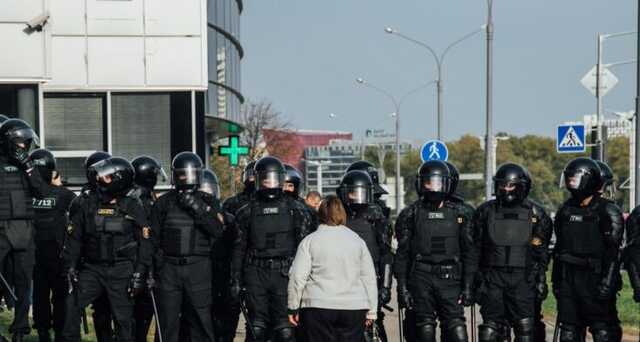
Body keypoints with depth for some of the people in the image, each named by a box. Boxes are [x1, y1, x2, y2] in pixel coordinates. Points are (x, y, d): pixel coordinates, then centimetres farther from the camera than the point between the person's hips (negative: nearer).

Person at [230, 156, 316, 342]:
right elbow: (239, 248, 10)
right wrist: (236, 281, 5)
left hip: (284, 273, -1)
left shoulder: (295, 209, 6)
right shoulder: (247, 212, 9)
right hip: (256, 273, 1)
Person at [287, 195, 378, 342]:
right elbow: (369, 278, 11)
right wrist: (371, 311, 17)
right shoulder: (358, 240, 9)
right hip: (354, 308, 2)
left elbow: (298, 277, -6)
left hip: (318, 308, -2)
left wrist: (293, 308, 2)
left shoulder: (309, 241, -1)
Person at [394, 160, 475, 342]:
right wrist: (402, 287, -3)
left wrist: (467, 286, 3)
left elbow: (468, 252, 8)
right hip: (421, 279, 0)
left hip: (450, 279, 0)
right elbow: (402, 254, 4)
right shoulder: (411, 214, 5)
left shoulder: (460, 213, 7)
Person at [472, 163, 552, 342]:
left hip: (523, 278, -1)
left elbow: (541, 251, 5)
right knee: (490, 328, 1)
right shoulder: (486, 211, 6)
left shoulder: (535, 213, 4)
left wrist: (541, 279, 0)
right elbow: (476, 248, 7)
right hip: (492, 277, 1)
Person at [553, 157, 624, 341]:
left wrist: (606, 284, -20)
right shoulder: (565, 210, 13)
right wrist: (556, 280, 14)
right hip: (568, 281, 6)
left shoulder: (608, 212, -7)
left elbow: (613, 253, -13)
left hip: (594, 278, -6)